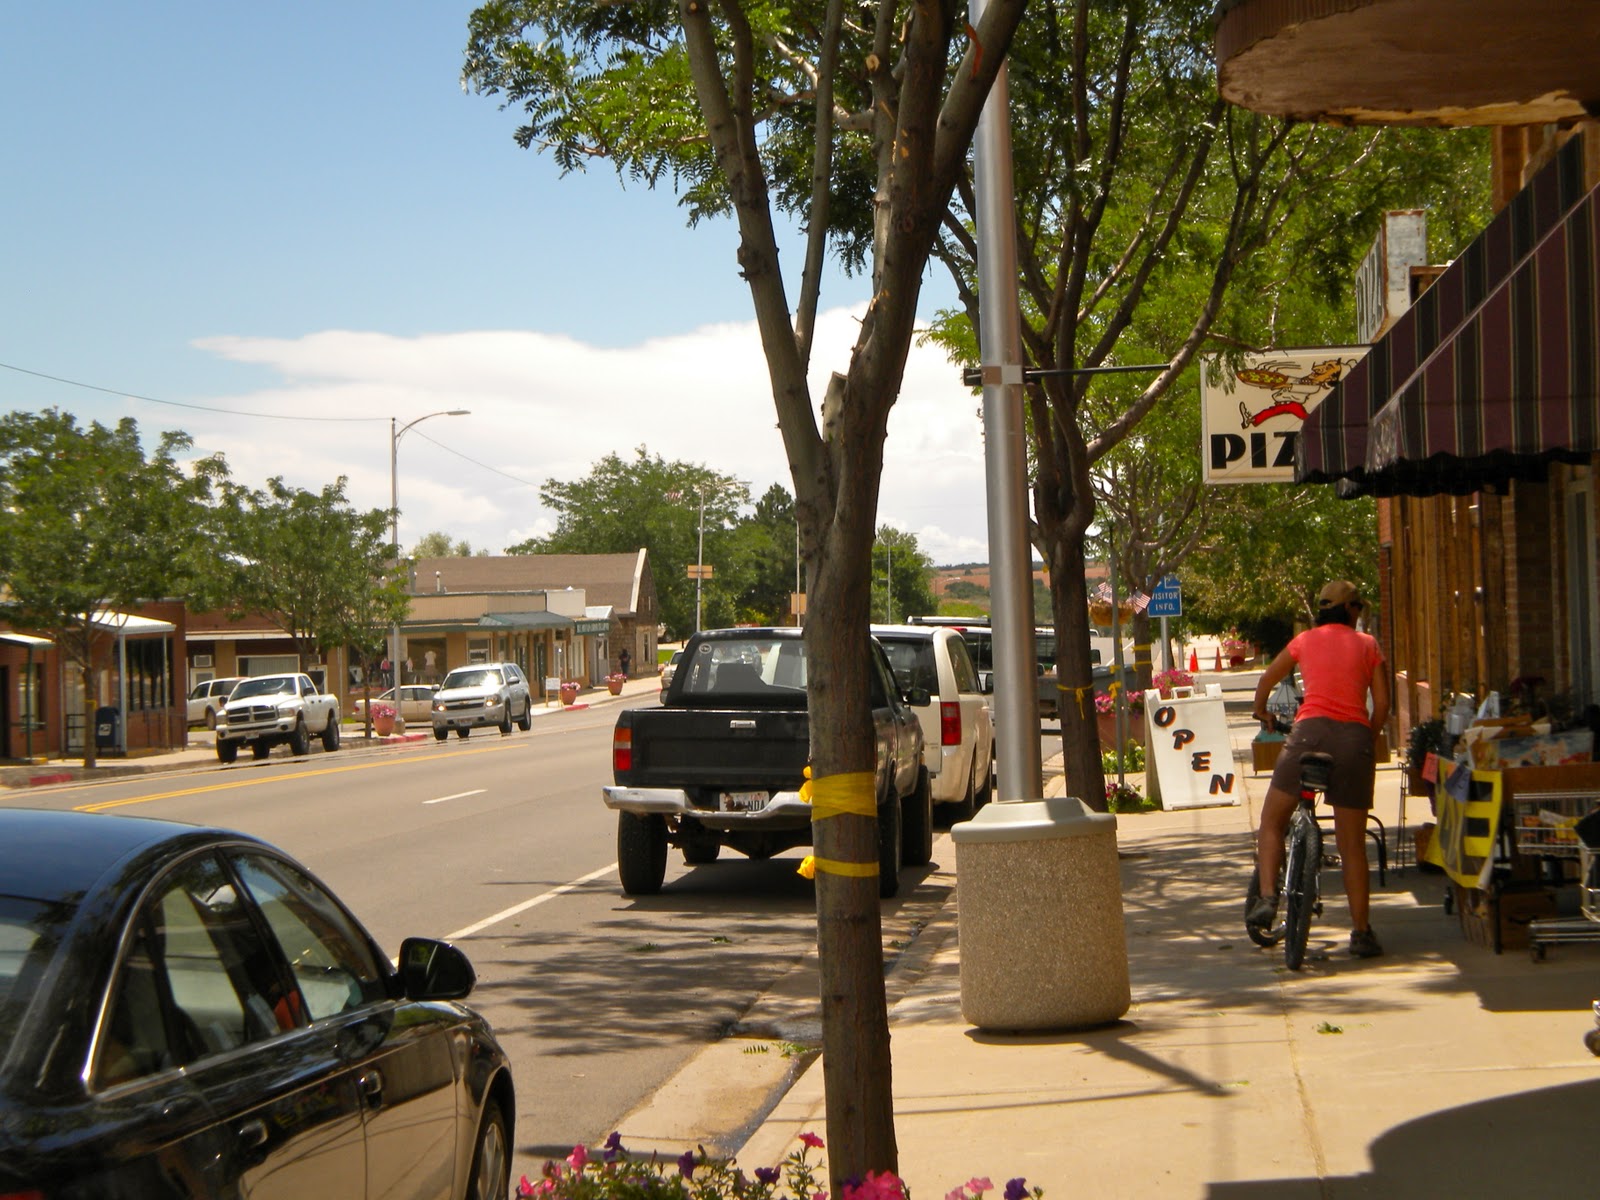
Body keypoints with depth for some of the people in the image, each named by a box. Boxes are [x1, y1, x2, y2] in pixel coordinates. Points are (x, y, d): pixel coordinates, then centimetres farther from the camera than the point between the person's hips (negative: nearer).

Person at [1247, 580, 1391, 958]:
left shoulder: (1306, 640, 15)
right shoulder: (1368, 644, 13)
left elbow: (1267, 679, 29)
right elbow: (1382, 703, 7)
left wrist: (1260, 710, 48)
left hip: (1311, 729, -1)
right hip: (1354, 735, 1)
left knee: (1272, 821, 12)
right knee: (1352, 843, 7)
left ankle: (1268, 898, -9)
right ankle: (1361, 931, 8)